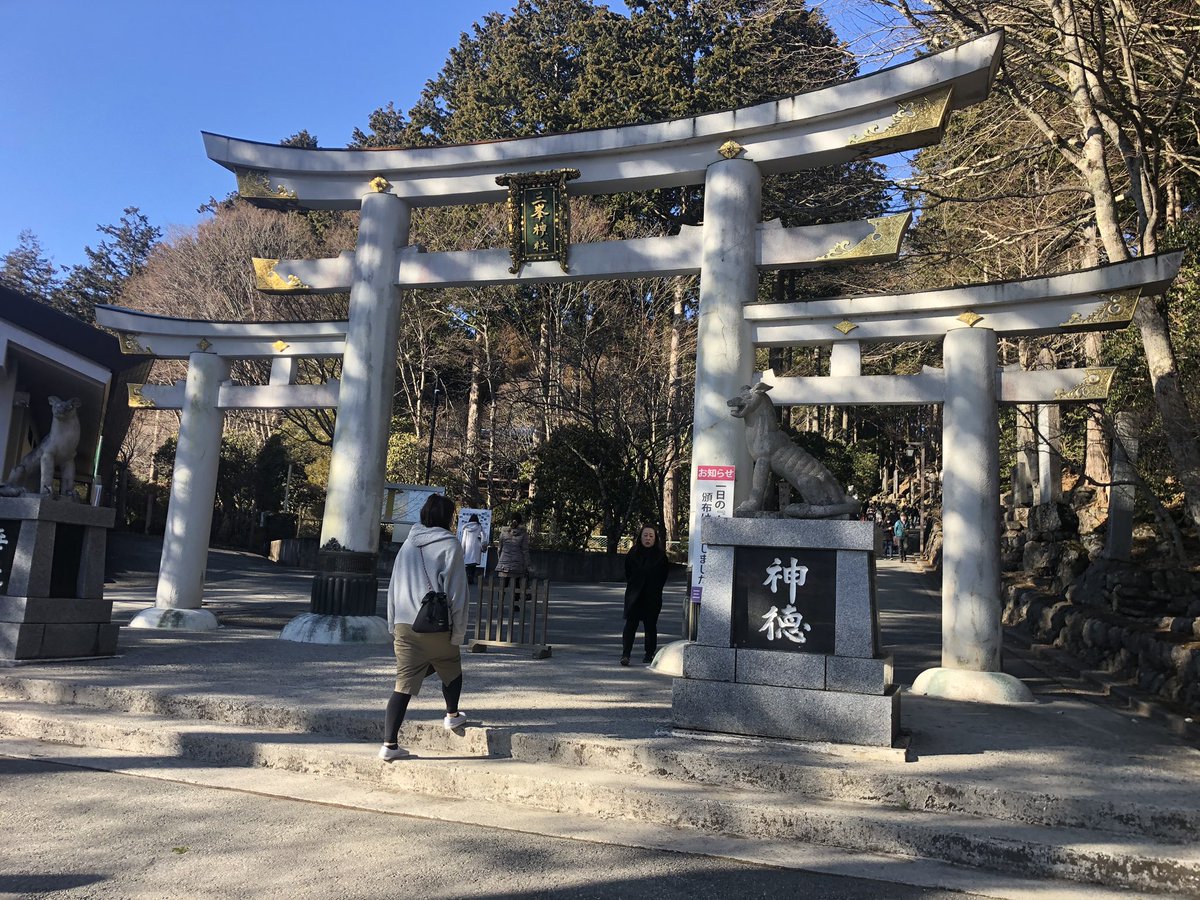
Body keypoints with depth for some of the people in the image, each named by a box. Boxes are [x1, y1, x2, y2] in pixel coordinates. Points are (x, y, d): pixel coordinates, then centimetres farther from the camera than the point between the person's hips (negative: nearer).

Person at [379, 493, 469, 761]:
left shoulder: (408, 545, 11)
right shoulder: (450, 546, -7)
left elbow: (394, 586, 14)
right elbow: (456, 591, -9)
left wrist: (394, 624, 18)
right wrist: (458, 631, -4)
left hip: (405, 626, 5)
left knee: (403, 684, 5)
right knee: (452, 671, 23)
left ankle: (389, 744, 0)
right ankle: (452, 716, 40)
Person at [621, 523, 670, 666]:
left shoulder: (661, 555, -1)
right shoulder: (633, 553, 1)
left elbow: (663, 576, 7)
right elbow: (627, 573, 12)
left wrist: (655, 589, 4)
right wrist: (633, 585, 8)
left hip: (653, 597, 0)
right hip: (634, 595, 0)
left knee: (650, 625, 7)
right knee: (630, 624, -8)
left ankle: (649, 654, 19)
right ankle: (625, 654, -11)